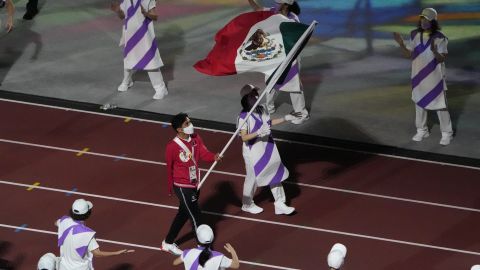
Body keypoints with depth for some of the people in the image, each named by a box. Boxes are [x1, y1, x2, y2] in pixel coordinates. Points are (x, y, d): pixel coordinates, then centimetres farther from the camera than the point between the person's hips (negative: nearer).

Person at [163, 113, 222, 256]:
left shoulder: (196, 138, -2)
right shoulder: (172, 147, -21)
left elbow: (204, 153, -12)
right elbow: (169, 168, -8)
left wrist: (214, 157, -35)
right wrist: (170, 187, 3)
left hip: (194, 184, 8)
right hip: (183, 187, -8)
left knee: (183, 214, 21)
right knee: (196, 217, -3)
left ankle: (168, 243, 38)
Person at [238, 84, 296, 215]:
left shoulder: (262, 109, 1)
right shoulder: (244, 116, -22)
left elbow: (269, 123, 19)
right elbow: (244, 137, -23)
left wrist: (285, 119, 15)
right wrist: (258, 133, -36)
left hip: (268, 148, 7)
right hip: (253, 151, -7)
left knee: (275, 174, 10)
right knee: (253, 177, 9)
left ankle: (280, 204, 20)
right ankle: (247, 204, 32)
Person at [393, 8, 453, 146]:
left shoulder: (439, 38, -15)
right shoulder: (415, 35, -3)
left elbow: (442, 59, -19)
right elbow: (409, 55, 2)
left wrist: (434, 51, -38)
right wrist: (401, 43, -14)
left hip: (434, 77, -4)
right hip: (419, 76, 4)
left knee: (440, 104, 0)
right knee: (419, 103, 14)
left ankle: (447, 133, 11)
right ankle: (422, 130, 28)